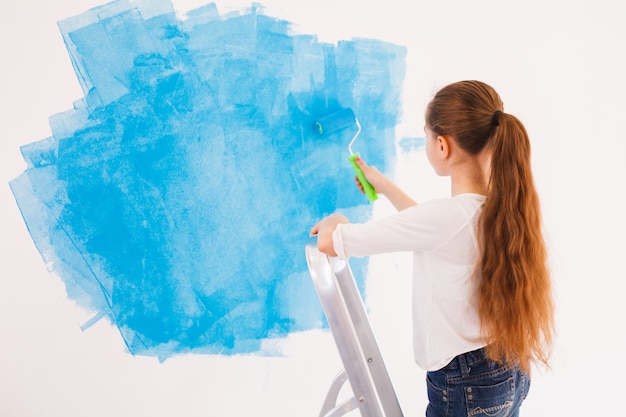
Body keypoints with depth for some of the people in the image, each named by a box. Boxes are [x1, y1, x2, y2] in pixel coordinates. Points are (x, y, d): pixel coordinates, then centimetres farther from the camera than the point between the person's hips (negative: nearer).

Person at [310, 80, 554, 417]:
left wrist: (334, 221, 2)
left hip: (465, 388, -7)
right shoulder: (505, 206, -4)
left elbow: (329, 242, -21)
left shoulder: (449, 213, -27)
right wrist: (384, 185, 23)